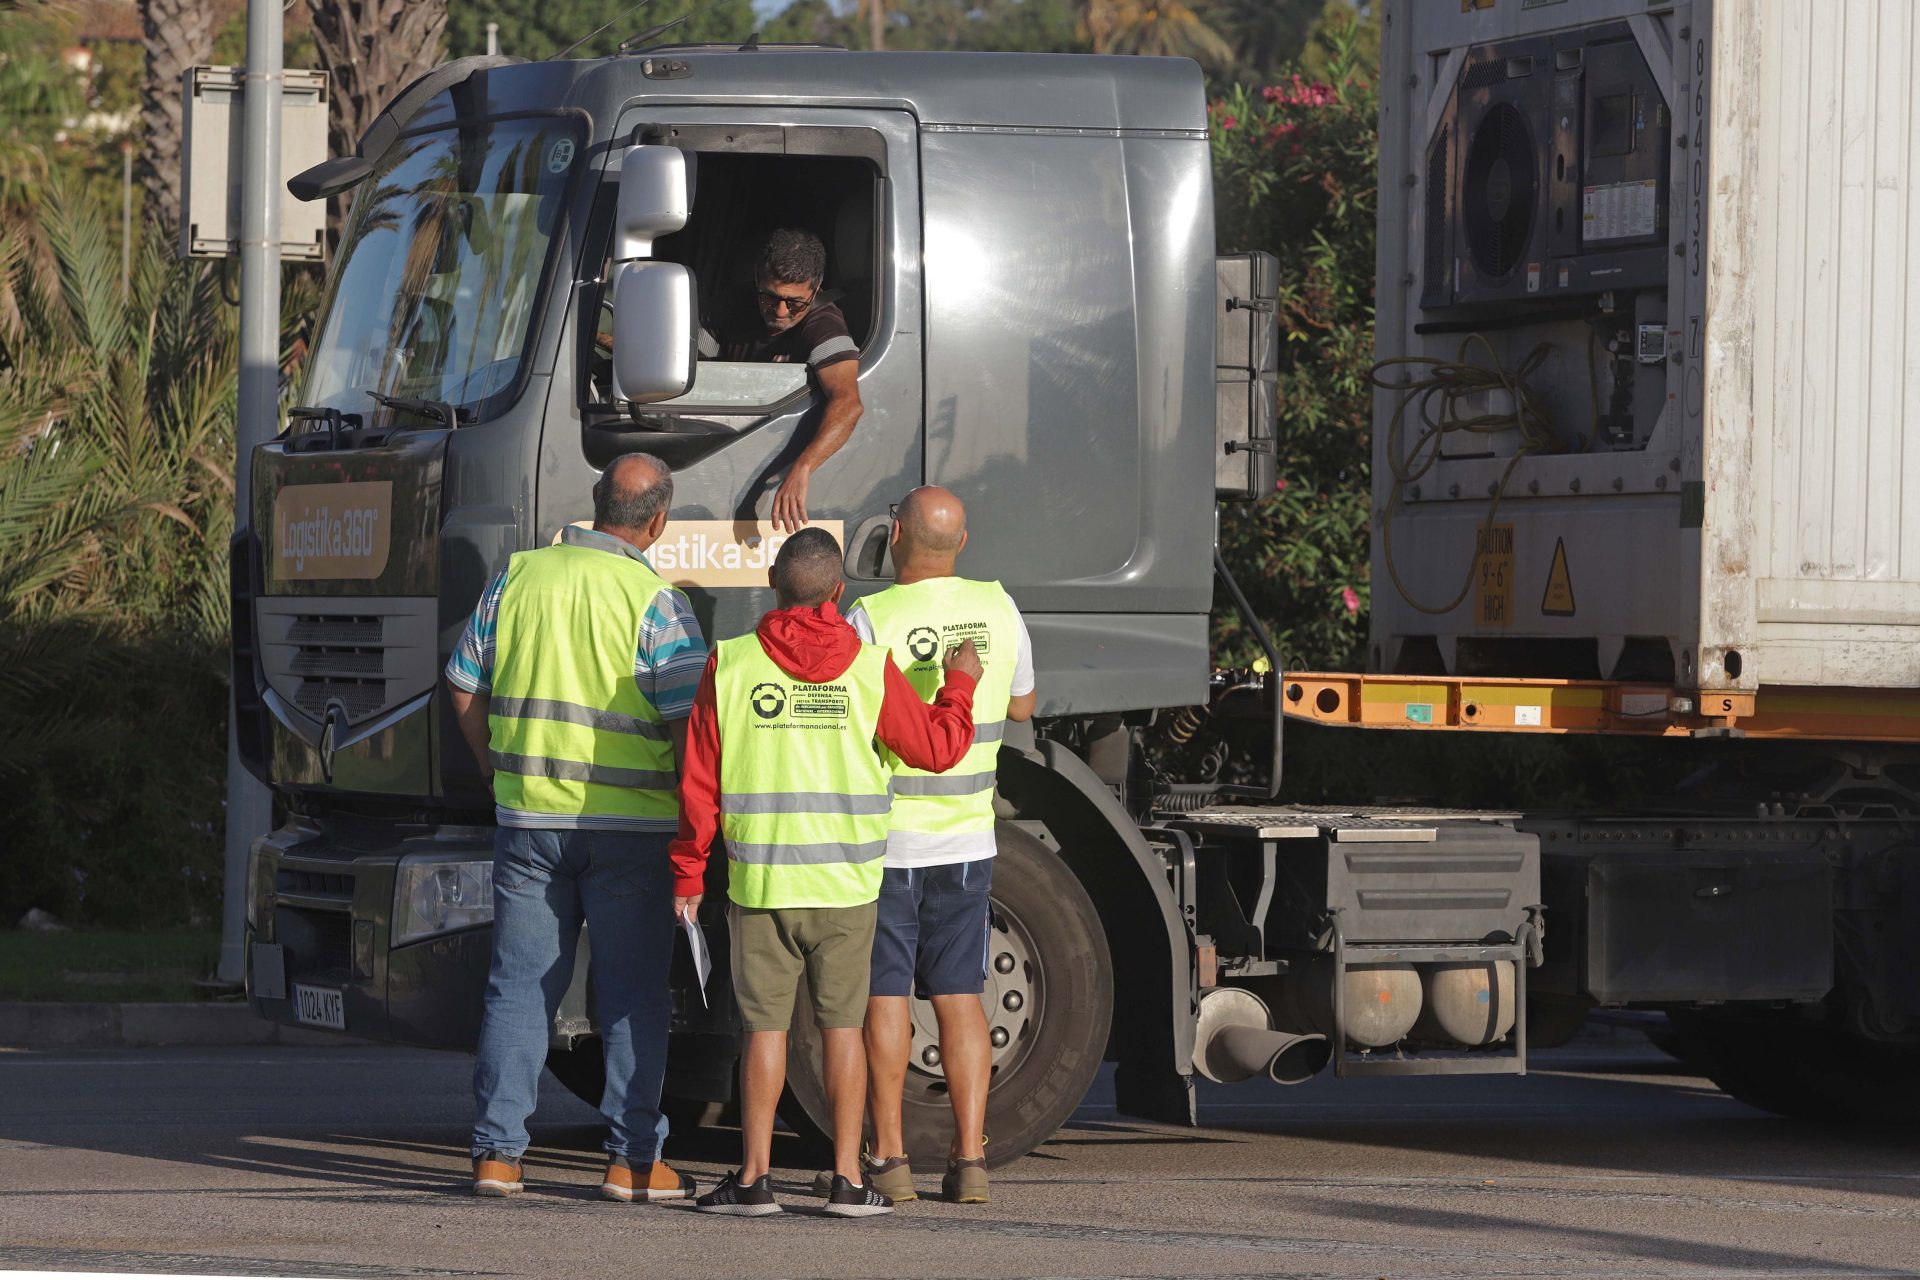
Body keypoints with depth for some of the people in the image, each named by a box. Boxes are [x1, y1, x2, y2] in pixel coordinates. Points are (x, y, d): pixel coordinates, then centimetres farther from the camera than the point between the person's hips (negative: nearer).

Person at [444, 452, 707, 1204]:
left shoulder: (516, 579, 4)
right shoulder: (655, 603, -9)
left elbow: (465, 687, 10)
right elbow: (688, 720, -14)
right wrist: (694, 809, 0)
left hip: (527, 818, 3)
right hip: (630, 824, -3)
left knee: (518, 985, 8)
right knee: (631, 992, 4)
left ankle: (496, 1154, 6)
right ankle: (633, 1158, 5)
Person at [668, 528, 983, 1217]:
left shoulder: (730, 664, -4)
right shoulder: (870, 668, -4)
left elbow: (699, 780, -1)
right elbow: (937, 747, 5)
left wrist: (688, 870, 8)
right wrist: (960, 685, 23)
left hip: (760, 878, 0)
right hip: (845, 881, 0)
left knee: (765, 1026, 5)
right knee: (842, 1024, 7)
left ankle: (754, 1177, 4)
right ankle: (848, 1179, 7)